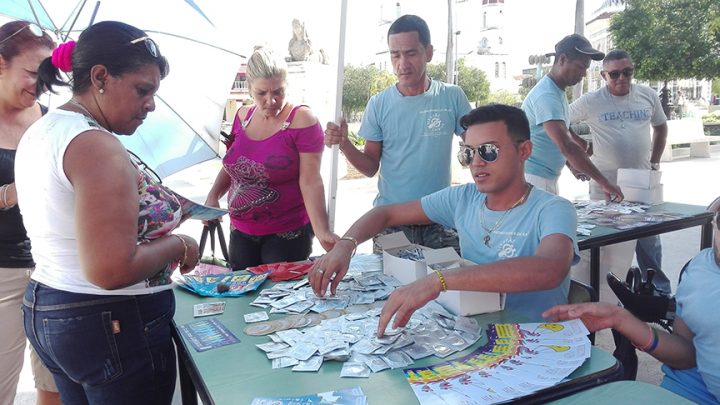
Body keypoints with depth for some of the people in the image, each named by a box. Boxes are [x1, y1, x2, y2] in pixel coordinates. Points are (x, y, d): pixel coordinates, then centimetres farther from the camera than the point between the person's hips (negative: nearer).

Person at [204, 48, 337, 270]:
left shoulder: (302, 120, -13)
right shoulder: (243, 116, 3)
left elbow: (310, 181, -19)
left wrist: (322, 231, -28)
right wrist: (213, 196, -1)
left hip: (287, 234, -5)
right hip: (240, 232, 6)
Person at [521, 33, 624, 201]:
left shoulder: (558, 92, 12)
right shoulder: (546, 95, -20)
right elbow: (566, 146, -29)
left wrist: (572, 164, 10)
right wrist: (604, 183, -28)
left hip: (548, 179, 10)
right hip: (534, 179, -10)